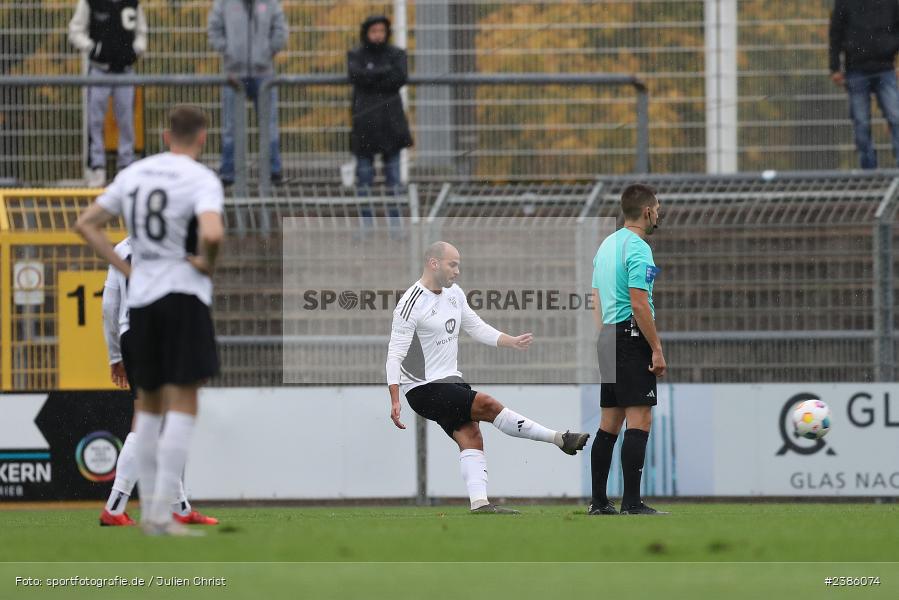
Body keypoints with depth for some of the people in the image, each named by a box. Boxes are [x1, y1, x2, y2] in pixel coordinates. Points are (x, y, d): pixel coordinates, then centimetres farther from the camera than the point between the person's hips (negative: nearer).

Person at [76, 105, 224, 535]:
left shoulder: (134, 174, 10)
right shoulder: (202, 180, -10)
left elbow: (86, 224, 15)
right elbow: (212, 233, -28)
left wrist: (125, 268, 11)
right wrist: (208, 262, -8)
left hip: (141, 296, 6)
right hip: (184, 294, -6)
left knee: (148, 403, 15)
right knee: (183, 403, -6)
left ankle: (148, 511, 17)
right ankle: (162, 513, -14)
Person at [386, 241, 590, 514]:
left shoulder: (454, 294, 10)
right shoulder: (412, 304, -16)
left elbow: (477, 328, 21)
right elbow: (395, 355, -17)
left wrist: (513, 341, 7)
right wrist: (395, 401, -23)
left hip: (450, 380, 9)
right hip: (423, 389, -9)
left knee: (471, 438, -5)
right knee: (488, 405, -17)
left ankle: (479, 502, -12)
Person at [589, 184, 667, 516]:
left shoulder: (607, 245, 15)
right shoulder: (638, 248, -13)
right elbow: (639, 304, -19)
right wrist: (657, 349, -16)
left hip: (607, 339, 9)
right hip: (632, 339, -9)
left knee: (610, 423, 11)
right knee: (639, 420, -9)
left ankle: (599, 502, 12)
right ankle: (632, 502, -14)